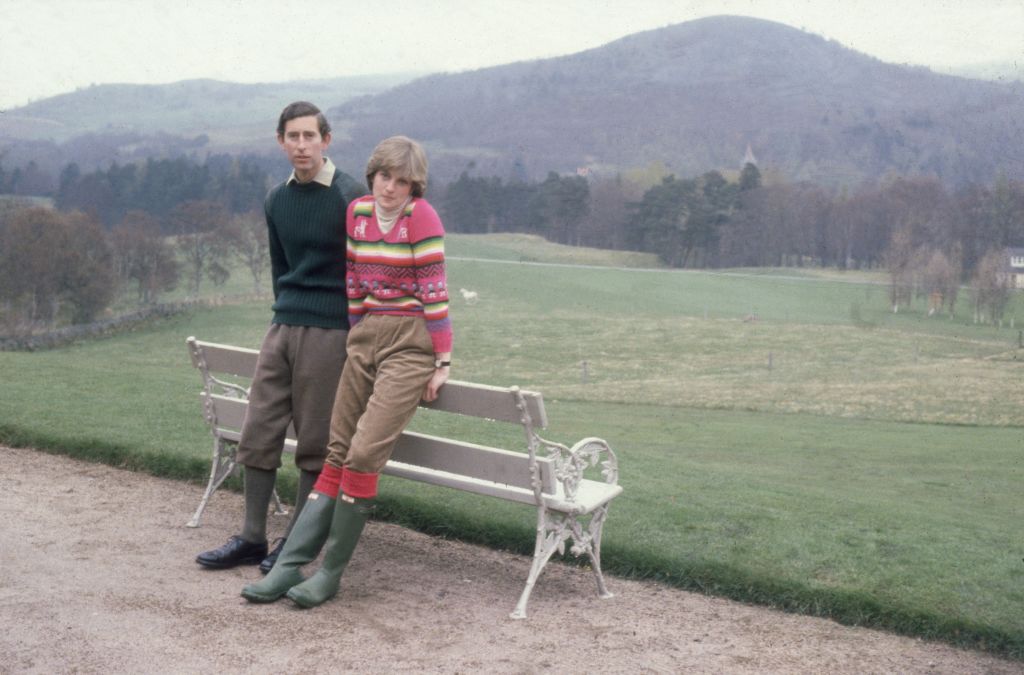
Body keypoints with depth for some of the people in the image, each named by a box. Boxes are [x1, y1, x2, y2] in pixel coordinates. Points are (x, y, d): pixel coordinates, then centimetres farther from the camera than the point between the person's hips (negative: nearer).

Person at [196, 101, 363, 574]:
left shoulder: (350, 197, -9)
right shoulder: (276, 200, 11)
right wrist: (288, 312, 17)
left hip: (329, 333, -6)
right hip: (282, 327, 6)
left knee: (315, 444, 1)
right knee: (258, 434, 6)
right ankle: (252, 539, 17)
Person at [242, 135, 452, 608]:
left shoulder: (421, 216, -9)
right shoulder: (357, 211, 9)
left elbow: (434, 290, -10)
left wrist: (442, 361, -10)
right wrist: (356, 339, 16)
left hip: (411, 342, -6)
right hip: (365, 338, 6)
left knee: (363, 454, -13)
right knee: (336, 453, 5)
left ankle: (331, 574, -1)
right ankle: (289, 567, 5)